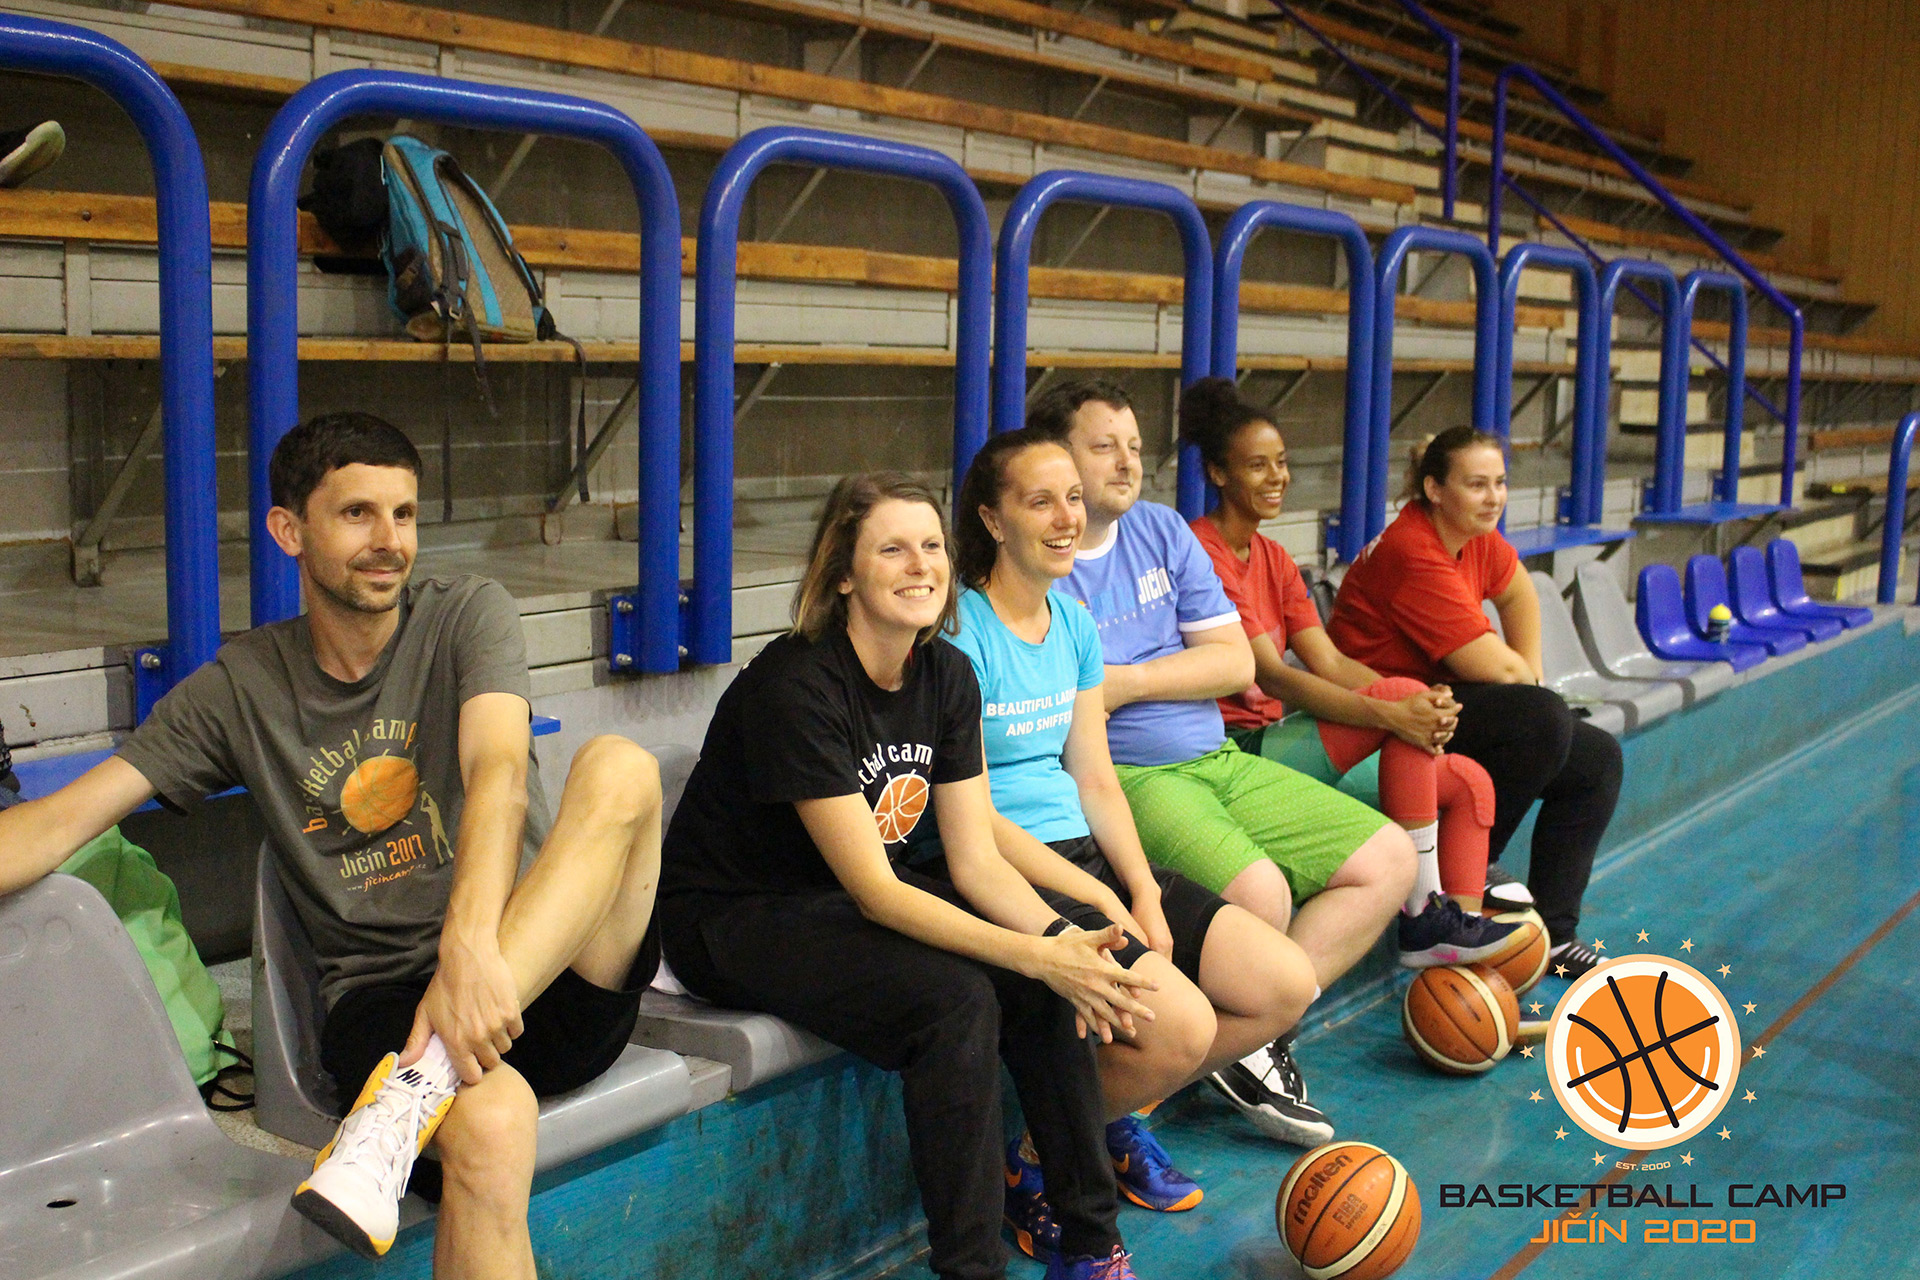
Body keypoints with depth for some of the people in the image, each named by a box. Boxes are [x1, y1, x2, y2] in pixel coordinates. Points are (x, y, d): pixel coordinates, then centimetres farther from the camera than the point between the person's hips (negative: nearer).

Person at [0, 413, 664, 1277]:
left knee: (618, 766, -30)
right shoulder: (240, 688, 9)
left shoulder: (467, 616, 5)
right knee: (490, 1122, -38)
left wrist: (471, 949, -33)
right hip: (382, 994, -1)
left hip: (560, 975, 2)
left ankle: (425, 1078, -36)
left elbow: (499, 774, -14)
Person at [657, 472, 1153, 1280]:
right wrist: (1036, 955, -33)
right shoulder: (795, 687, -25)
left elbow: (976, 858, -3)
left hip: (856, 900, 7)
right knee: (955, 997, -29)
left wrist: (1065, 938, -22)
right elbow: (873, 890, -27)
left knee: (1047, 984, -14)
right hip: (731, 917, -7)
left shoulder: (947, 676, -2)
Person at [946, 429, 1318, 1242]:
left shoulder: (1074, 624, 11)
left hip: (1087, 855, 8)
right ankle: (1037, 1157, 2)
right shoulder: (959, 633, -14)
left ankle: (1114, 1114, 17)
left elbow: (1094, 780, 12)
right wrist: (1101, 904, -16)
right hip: (1002, 876, -8)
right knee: (1182, 1024, -24)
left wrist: (1144, 893, -3)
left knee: (1286, 985, -1)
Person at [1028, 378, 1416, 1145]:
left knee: (1389, 860, 2)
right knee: (1258, 892, -31)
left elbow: (1236, 661, 6)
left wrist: (1124, 681, -8)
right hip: (1120, 779, -8)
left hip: (1218, 761, 8)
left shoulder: (1161, 530, 13)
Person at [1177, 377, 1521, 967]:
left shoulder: (1274, 559, 18)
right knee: (1403, 693, -24)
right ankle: (1424, 917, -21)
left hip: (1275, 741, 9)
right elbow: (1269, 676, -20)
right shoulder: (1203, 554, -12)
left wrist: (1425, 701, -12)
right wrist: (1390, 710, -29)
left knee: (1469, 781, 2)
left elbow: (1329, 662, 7)